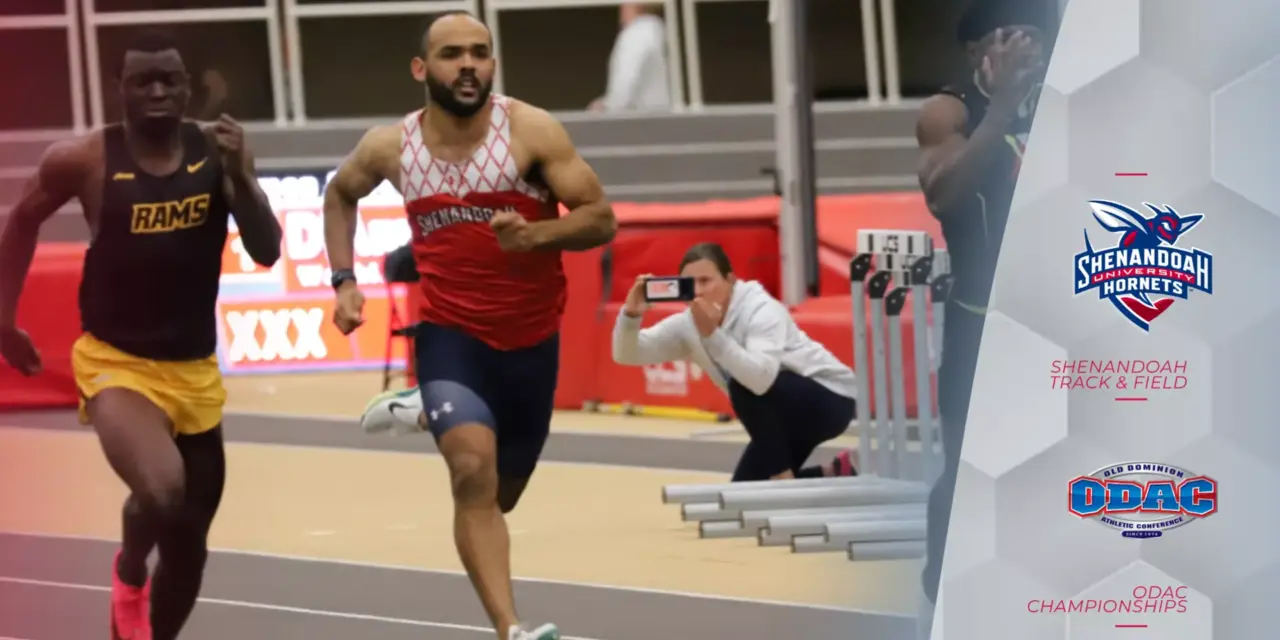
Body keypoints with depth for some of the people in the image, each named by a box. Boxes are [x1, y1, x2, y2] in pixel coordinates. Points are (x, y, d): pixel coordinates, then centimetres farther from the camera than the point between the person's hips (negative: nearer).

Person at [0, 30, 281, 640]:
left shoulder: (214, 153, -5)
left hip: (194, 369, 4)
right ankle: (129, 575, 4)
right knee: (161, 493, -30)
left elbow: (267, 253, -8)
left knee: (189, 545, 14)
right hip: (115, 362, -4)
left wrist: (241, 176, -23)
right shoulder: (84, 159, -13)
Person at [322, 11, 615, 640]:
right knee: (473, 473, -26)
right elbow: (340, 195, 16)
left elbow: (601, 219, -11)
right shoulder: (389, 147, -6)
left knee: (501, 494, 19)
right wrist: (343, 281, 5)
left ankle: (435, 423, 54)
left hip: (531, 339, 1)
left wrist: (534, 234, -29)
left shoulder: (531, 131, -13)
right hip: (450, 333, -1)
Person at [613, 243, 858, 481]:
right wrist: (631, 315, -35)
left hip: (830, 400, -8)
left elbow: (761, 378, -46)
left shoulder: (761, 310, -28)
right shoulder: (687, 325, -8)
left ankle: (783, 481, -19)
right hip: (783, 414, 8)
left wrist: (712, 334, -55)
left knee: (745, 386, -33)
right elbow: (625, 354, -14)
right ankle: (834, 477, 21)